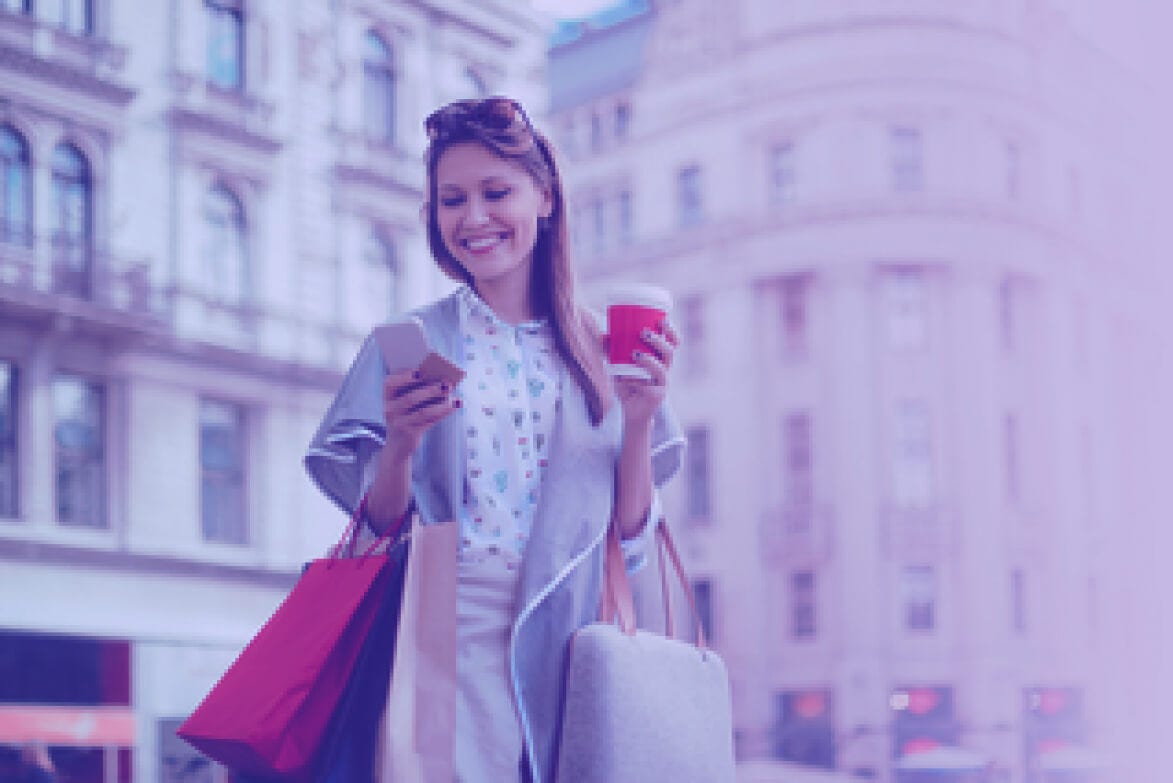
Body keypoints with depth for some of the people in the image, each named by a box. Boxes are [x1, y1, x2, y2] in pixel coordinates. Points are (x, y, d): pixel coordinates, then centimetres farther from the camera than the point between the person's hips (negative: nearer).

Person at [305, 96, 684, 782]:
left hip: (572, 645, 2)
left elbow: (631, 532, 6)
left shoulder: (603, 352, 8)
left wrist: (639, 419, -8)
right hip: (454, 639, -1)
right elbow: (380, 522, 4)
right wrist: (399, 445, -15)